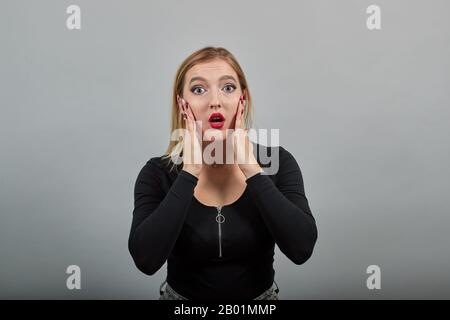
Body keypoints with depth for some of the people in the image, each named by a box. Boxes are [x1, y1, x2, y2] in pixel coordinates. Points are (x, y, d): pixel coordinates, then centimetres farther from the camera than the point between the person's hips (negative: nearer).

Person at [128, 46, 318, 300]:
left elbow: (302, 248, -24)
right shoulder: (157, 174, -15)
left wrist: (250, 168, -27)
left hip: (260, 296, 1)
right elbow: (145, 260, -27)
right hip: (182, 295, 0)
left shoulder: (277, 161, -13)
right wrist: (190, 170, -28)